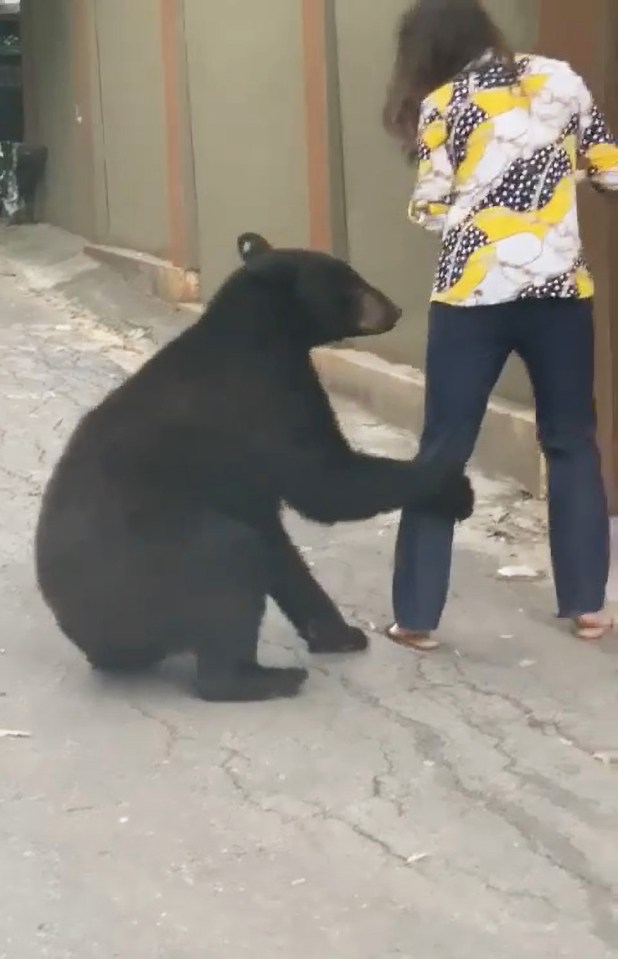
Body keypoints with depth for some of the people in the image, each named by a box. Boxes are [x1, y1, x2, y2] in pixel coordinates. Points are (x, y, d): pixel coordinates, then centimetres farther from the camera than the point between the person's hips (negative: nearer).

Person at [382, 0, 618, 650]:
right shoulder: (560, 80, 4)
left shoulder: (442, 106, -3)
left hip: (473, 296, -2)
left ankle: (417, 616, 8)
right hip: (560, 290, 2)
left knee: (443, 451, 6)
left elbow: (430, 211, -2)